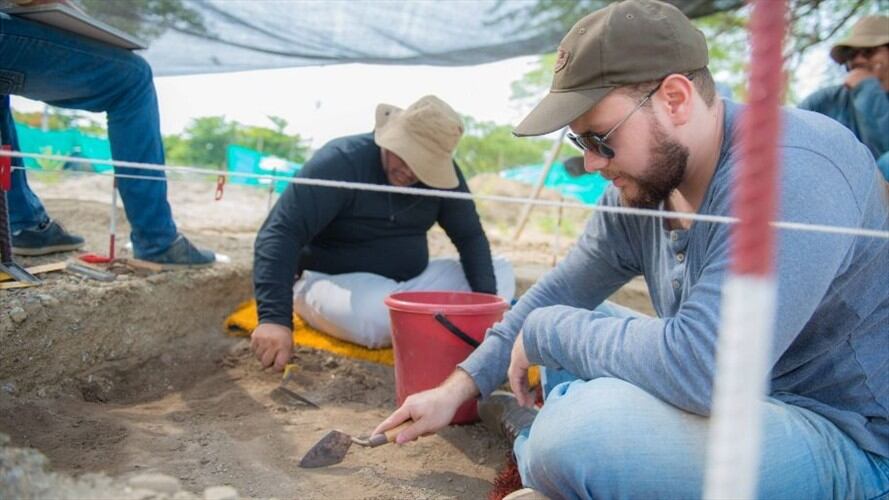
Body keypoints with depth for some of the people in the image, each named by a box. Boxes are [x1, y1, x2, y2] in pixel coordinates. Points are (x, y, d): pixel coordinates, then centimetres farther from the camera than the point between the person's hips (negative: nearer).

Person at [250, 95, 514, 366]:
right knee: (378, 315, -39)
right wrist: (274, 318, -41)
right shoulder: (340, 161, -22)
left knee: (501, 273, -7)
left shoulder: (441, 173, -6)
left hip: (411, 283, 6)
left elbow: (470, 236, 0)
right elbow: (280, 235, -28)